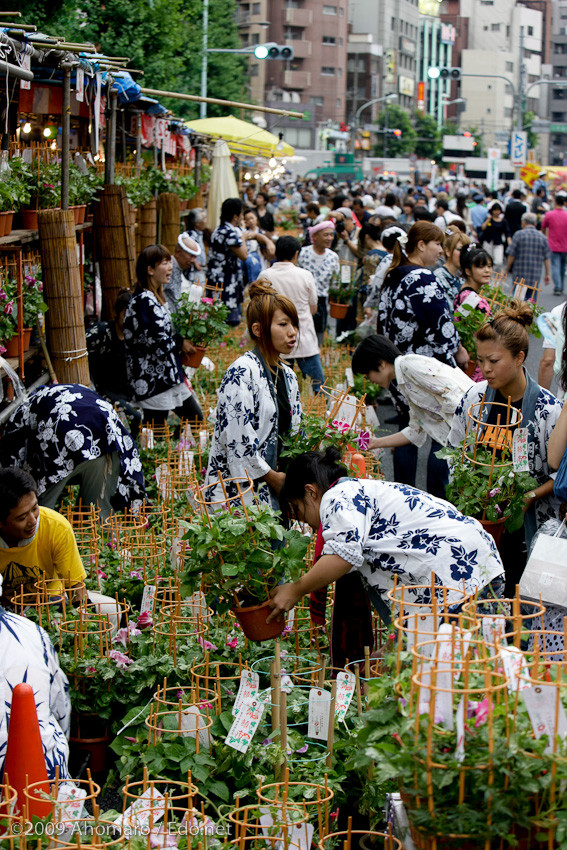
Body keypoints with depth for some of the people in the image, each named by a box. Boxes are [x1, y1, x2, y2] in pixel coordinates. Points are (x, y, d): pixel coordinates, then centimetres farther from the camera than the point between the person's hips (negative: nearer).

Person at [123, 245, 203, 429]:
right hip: (153, 381, -10)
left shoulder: (155, 298, 12)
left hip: (170, 377, 10)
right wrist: (180, 344, -6)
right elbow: (158, 341, -23)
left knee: (197, 420, 12)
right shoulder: (144, 300, -19)